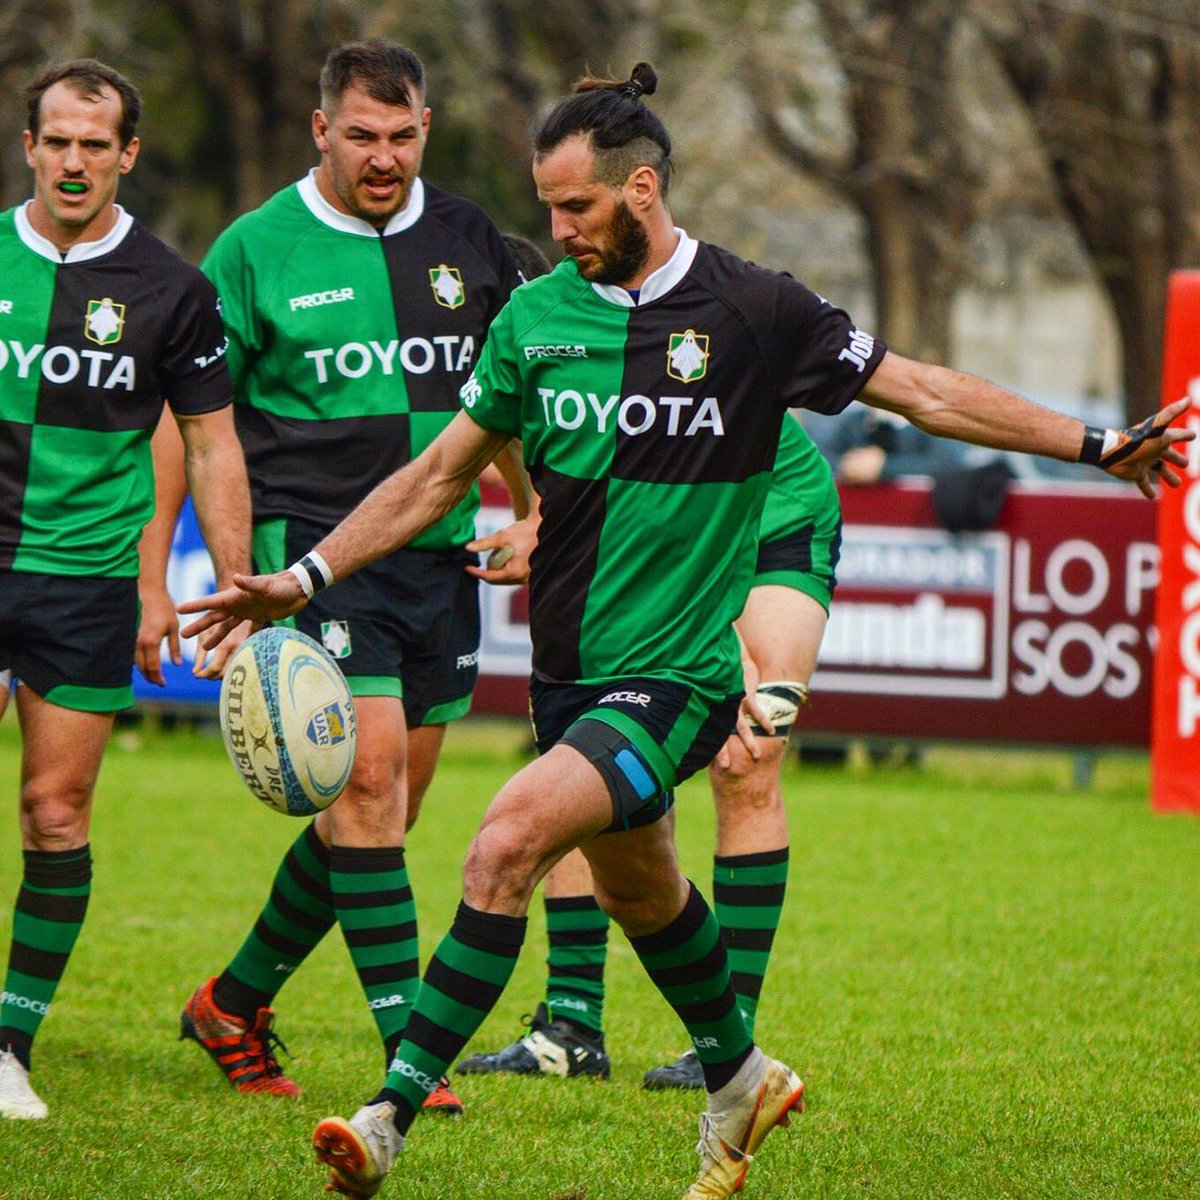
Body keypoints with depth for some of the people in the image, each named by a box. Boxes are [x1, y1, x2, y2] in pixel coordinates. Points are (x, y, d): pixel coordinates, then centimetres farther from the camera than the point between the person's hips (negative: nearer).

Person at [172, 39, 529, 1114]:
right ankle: (408, 1052, -17)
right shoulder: (255, 250, -4)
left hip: (440, 556, 5)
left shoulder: (467, 240, 8)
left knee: (379, 808, 8)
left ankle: (236, 1002, 26)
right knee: (369, 773, -18)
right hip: (314, 548, -5)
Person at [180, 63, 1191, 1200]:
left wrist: (1095, 444, -4)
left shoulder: (753, 313, -8)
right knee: (637, 891, 21)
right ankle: (739, 1078, 49)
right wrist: (305, 576, 5)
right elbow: (439, 474, 11)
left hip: (677, 679, -6)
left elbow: (925, 392, 0)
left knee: (508, 840, -25)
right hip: (567, 671, 6)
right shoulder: (534, 317, 3)